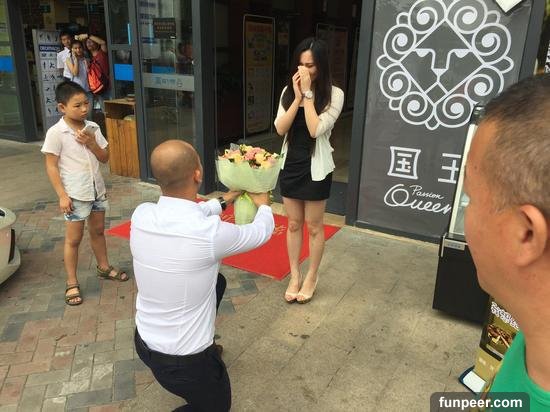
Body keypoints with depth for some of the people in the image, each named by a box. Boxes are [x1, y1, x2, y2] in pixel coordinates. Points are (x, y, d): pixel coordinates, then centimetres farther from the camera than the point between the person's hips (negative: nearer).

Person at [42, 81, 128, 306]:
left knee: (98, 231, 20)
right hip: (75, 194, -5)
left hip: (97, 189, 5)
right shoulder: (56, 133, -14)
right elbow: (51, 166, -12)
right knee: (74, 239, 5)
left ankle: (103, 267, 39)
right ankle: (72, 283, 18)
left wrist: (92, 143, -13)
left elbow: (105, 158, 5)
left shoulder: (92, 128, 1)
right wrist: (62, 195, -15)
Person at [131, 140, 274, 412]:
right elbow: (262, 232, -8)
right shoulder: (210, 232, -29)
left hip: (144, 341, 6)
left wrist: (223, 201, 21)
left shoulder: (141, 215, -14)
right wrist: (263, 205, 13)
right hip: (184, 361, -6)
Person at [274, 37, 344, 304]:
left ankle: (311, 277, 28)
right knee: (293, 224, 14)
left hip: (316, 168, -4)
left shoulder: (334, 94, -11)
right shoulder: (288, 91, 1)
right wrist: (298, 97, -15)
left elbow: (316, 130, -22)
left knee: (313, 226, 9)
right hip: (290, 165, 4)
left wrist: (308, 94, -20)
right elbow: (280, 128, -9)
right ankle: (294, 276, 29)